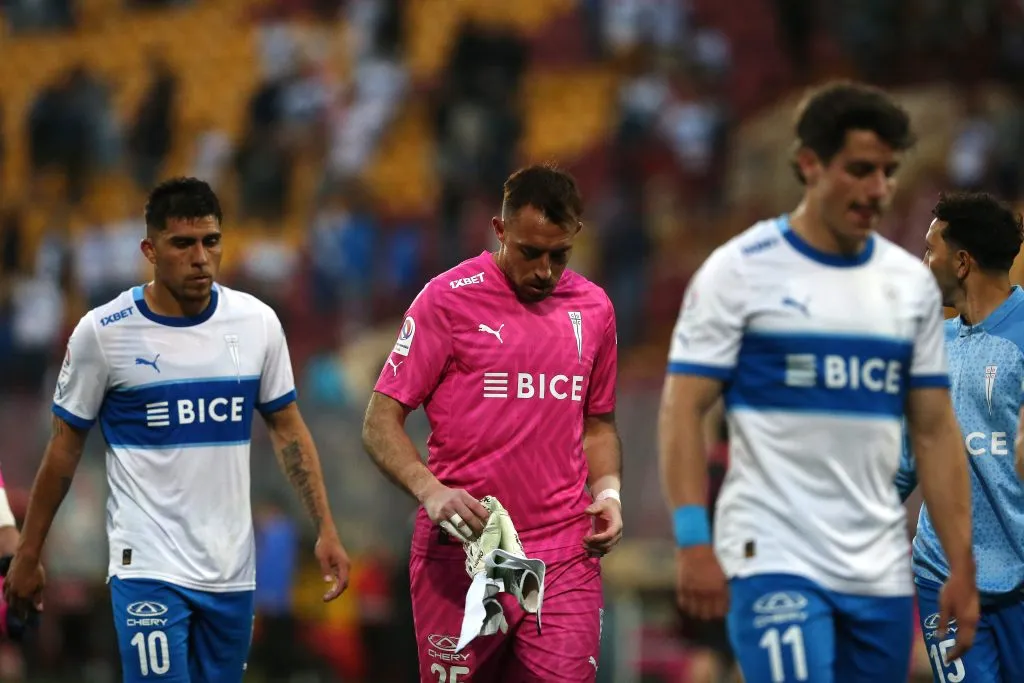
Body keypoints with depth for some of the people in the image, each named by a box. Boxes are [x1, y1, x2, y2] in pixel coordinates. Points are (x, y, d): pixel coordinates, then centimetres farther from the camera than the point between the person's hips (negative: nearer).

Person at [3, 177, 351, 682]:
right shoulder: (103, 332, -7)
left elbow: (287, 430, 12)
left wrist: (325, 531, 5)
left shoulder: (257, 322, 2)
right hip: (148, 567, -4)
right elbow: (65, 449, 2)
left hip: (232, 567, 4)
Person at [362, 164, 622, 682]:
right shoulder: (448, 299, -3)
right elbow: (380, 422, -3)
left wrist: (607, 493, 6)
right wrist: (430, 491, -19)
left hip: (564, 555, 3)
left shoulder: (594, 308, 12)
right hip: (460, 550, -3)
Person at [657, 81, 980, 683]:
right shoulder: (738, 271, -3)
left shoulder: (912, 282, 11)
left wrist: (962, 567, 7)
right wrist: (694, 543, -15)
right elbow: (683, 411, -5)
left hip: (882, 573, 5)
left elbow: (935, 430, 14)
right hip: (773, 561, -5)